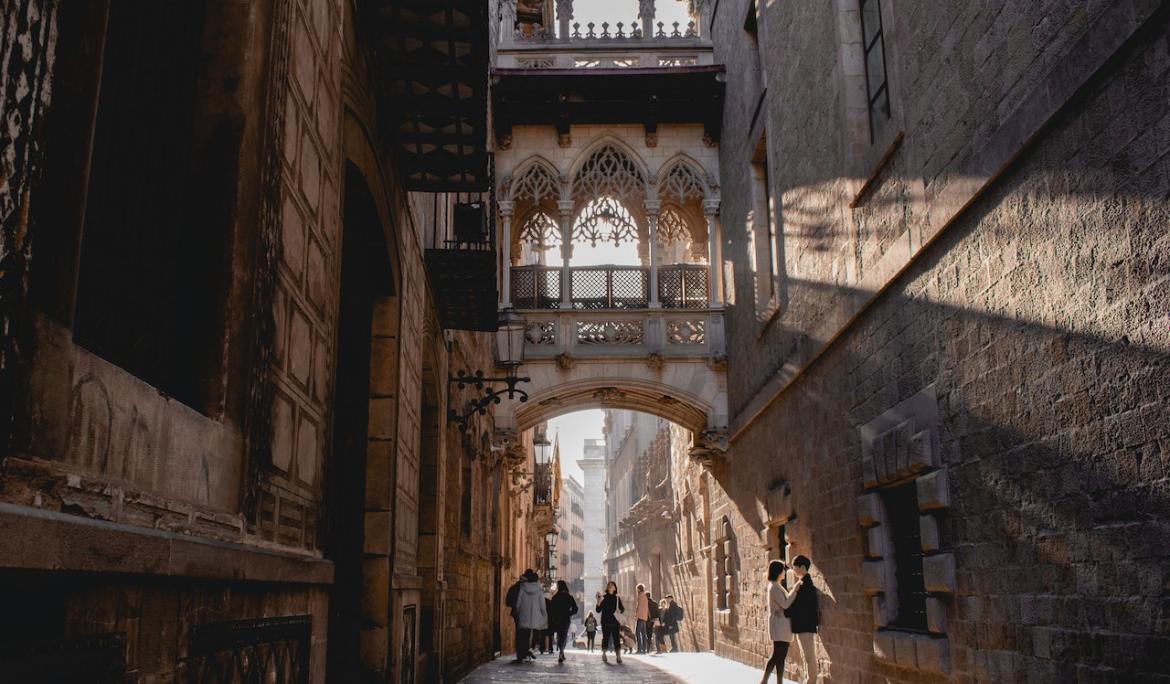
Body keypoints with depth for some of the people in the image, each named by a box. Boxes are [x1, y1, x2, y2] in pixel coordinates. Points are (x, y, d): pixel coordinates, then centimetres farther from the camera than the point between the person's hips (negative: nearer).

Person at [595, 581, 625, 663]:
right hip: (605, 622, 0)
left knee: (617, 639, -7)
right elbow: (598, 610, 0)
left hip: (615, 622, 0)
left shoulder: (617, 598, 8)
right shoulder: (603, 598, 5)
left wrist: (620, 611, -13)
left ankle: (618, 657, -11)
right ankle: (604, 656, 7)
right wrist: (599, 602, -16)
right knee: (605, 639, 0)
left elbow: (622, 610, 10)